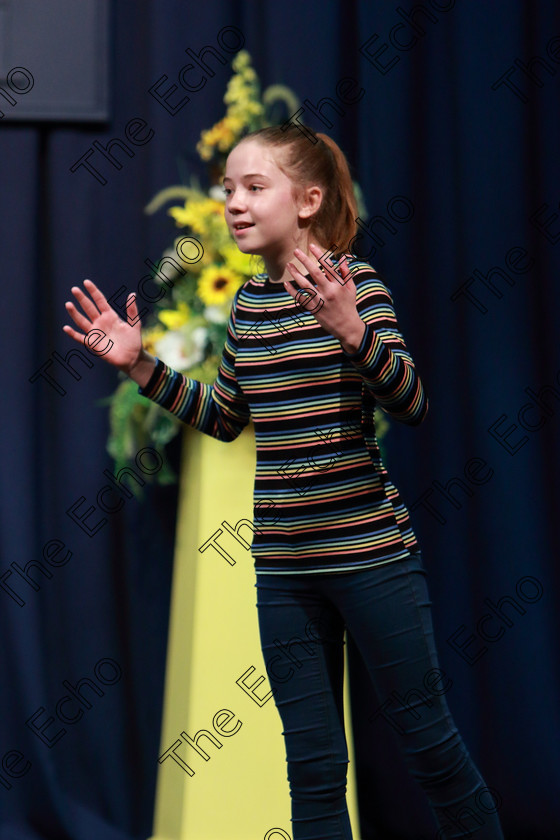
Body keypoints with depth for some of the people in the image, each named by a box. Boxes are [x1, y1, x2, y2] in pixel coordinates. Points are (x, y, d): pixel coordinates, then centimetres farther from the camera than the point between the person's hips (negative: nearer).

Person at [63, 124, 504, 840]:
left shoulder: (356, 282, -9)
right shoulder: (249, 302, 7)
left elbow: (411, 404, -18)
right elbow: (224, 418, 18)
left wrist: (351, 331, -33)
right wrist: (141, 366, 9)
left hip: (371, 551, -5)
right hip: (283, 564, 5)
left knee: (426, 740, 6)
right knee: (313, 767, 11)